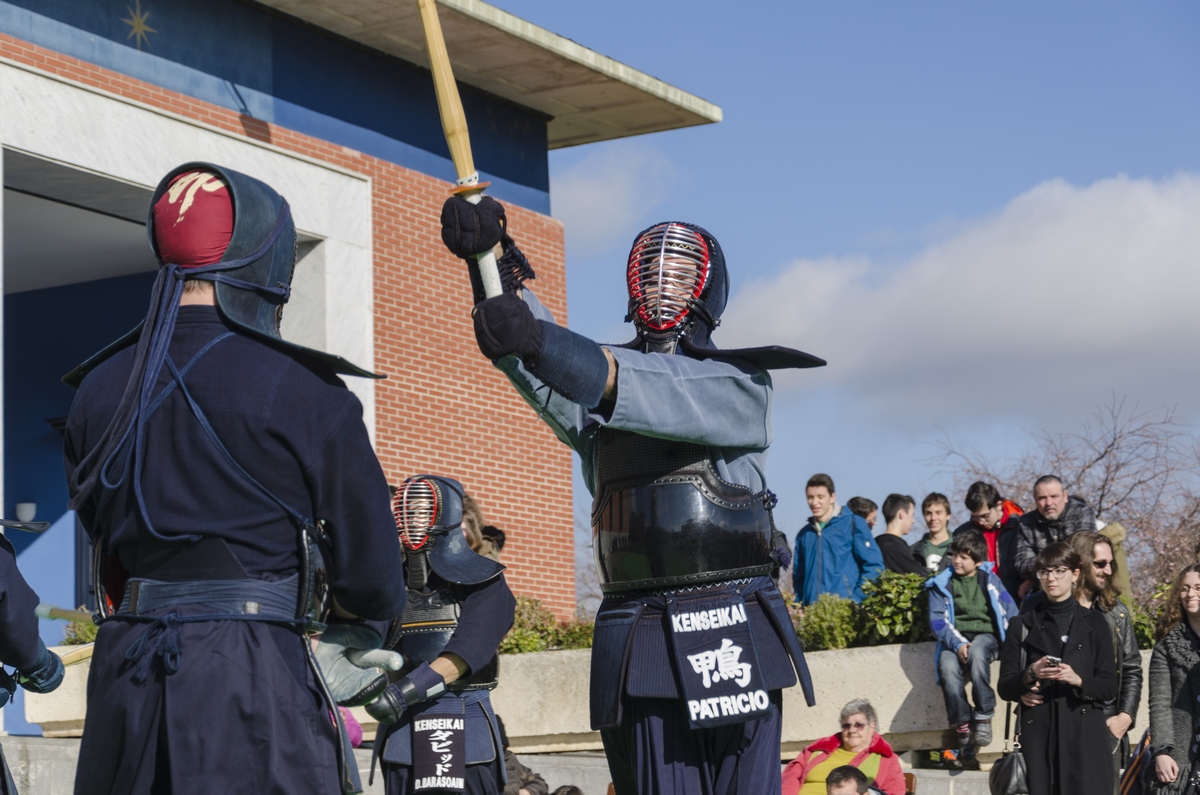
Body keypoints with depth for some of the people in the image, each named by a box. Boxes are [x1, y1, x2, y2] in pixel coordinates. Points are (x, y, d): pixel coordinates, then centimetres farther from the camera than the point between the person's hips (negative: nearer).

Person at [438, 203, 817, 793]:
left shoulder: (742, 383, 6)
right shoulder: (597, 374, 16)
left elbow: (670, 399, -15)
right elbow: (543, 375, -7)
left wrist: (547, 345, -32)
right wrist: (495, 263, -27)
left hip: (733, 632, -2)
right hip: (638, 631, 2)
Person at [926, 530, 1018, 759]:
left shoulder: (989, 580, 10)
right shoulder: (942, 583, 8)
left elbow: (1010, 611, 7)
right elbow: (938, 620, -1)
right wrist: (957, 644, -17)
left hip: (986, 635, -1)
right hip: (954, 639, 1)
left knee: (977, 653, -37)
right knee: (948, 667, -32)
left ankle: (984, 717, -29)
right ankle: (963, 728, -23)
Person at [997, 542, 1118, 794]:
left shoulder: (1094, 623, 11)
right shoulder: (1022, 625, 13)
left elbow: (1110, 687, 5)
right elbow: (1004, 688, 9)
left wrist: (1078, 680, -14)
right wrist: (1030, 675, -11)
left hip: (1084, 735, -1)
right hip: (1038, 734, 1)